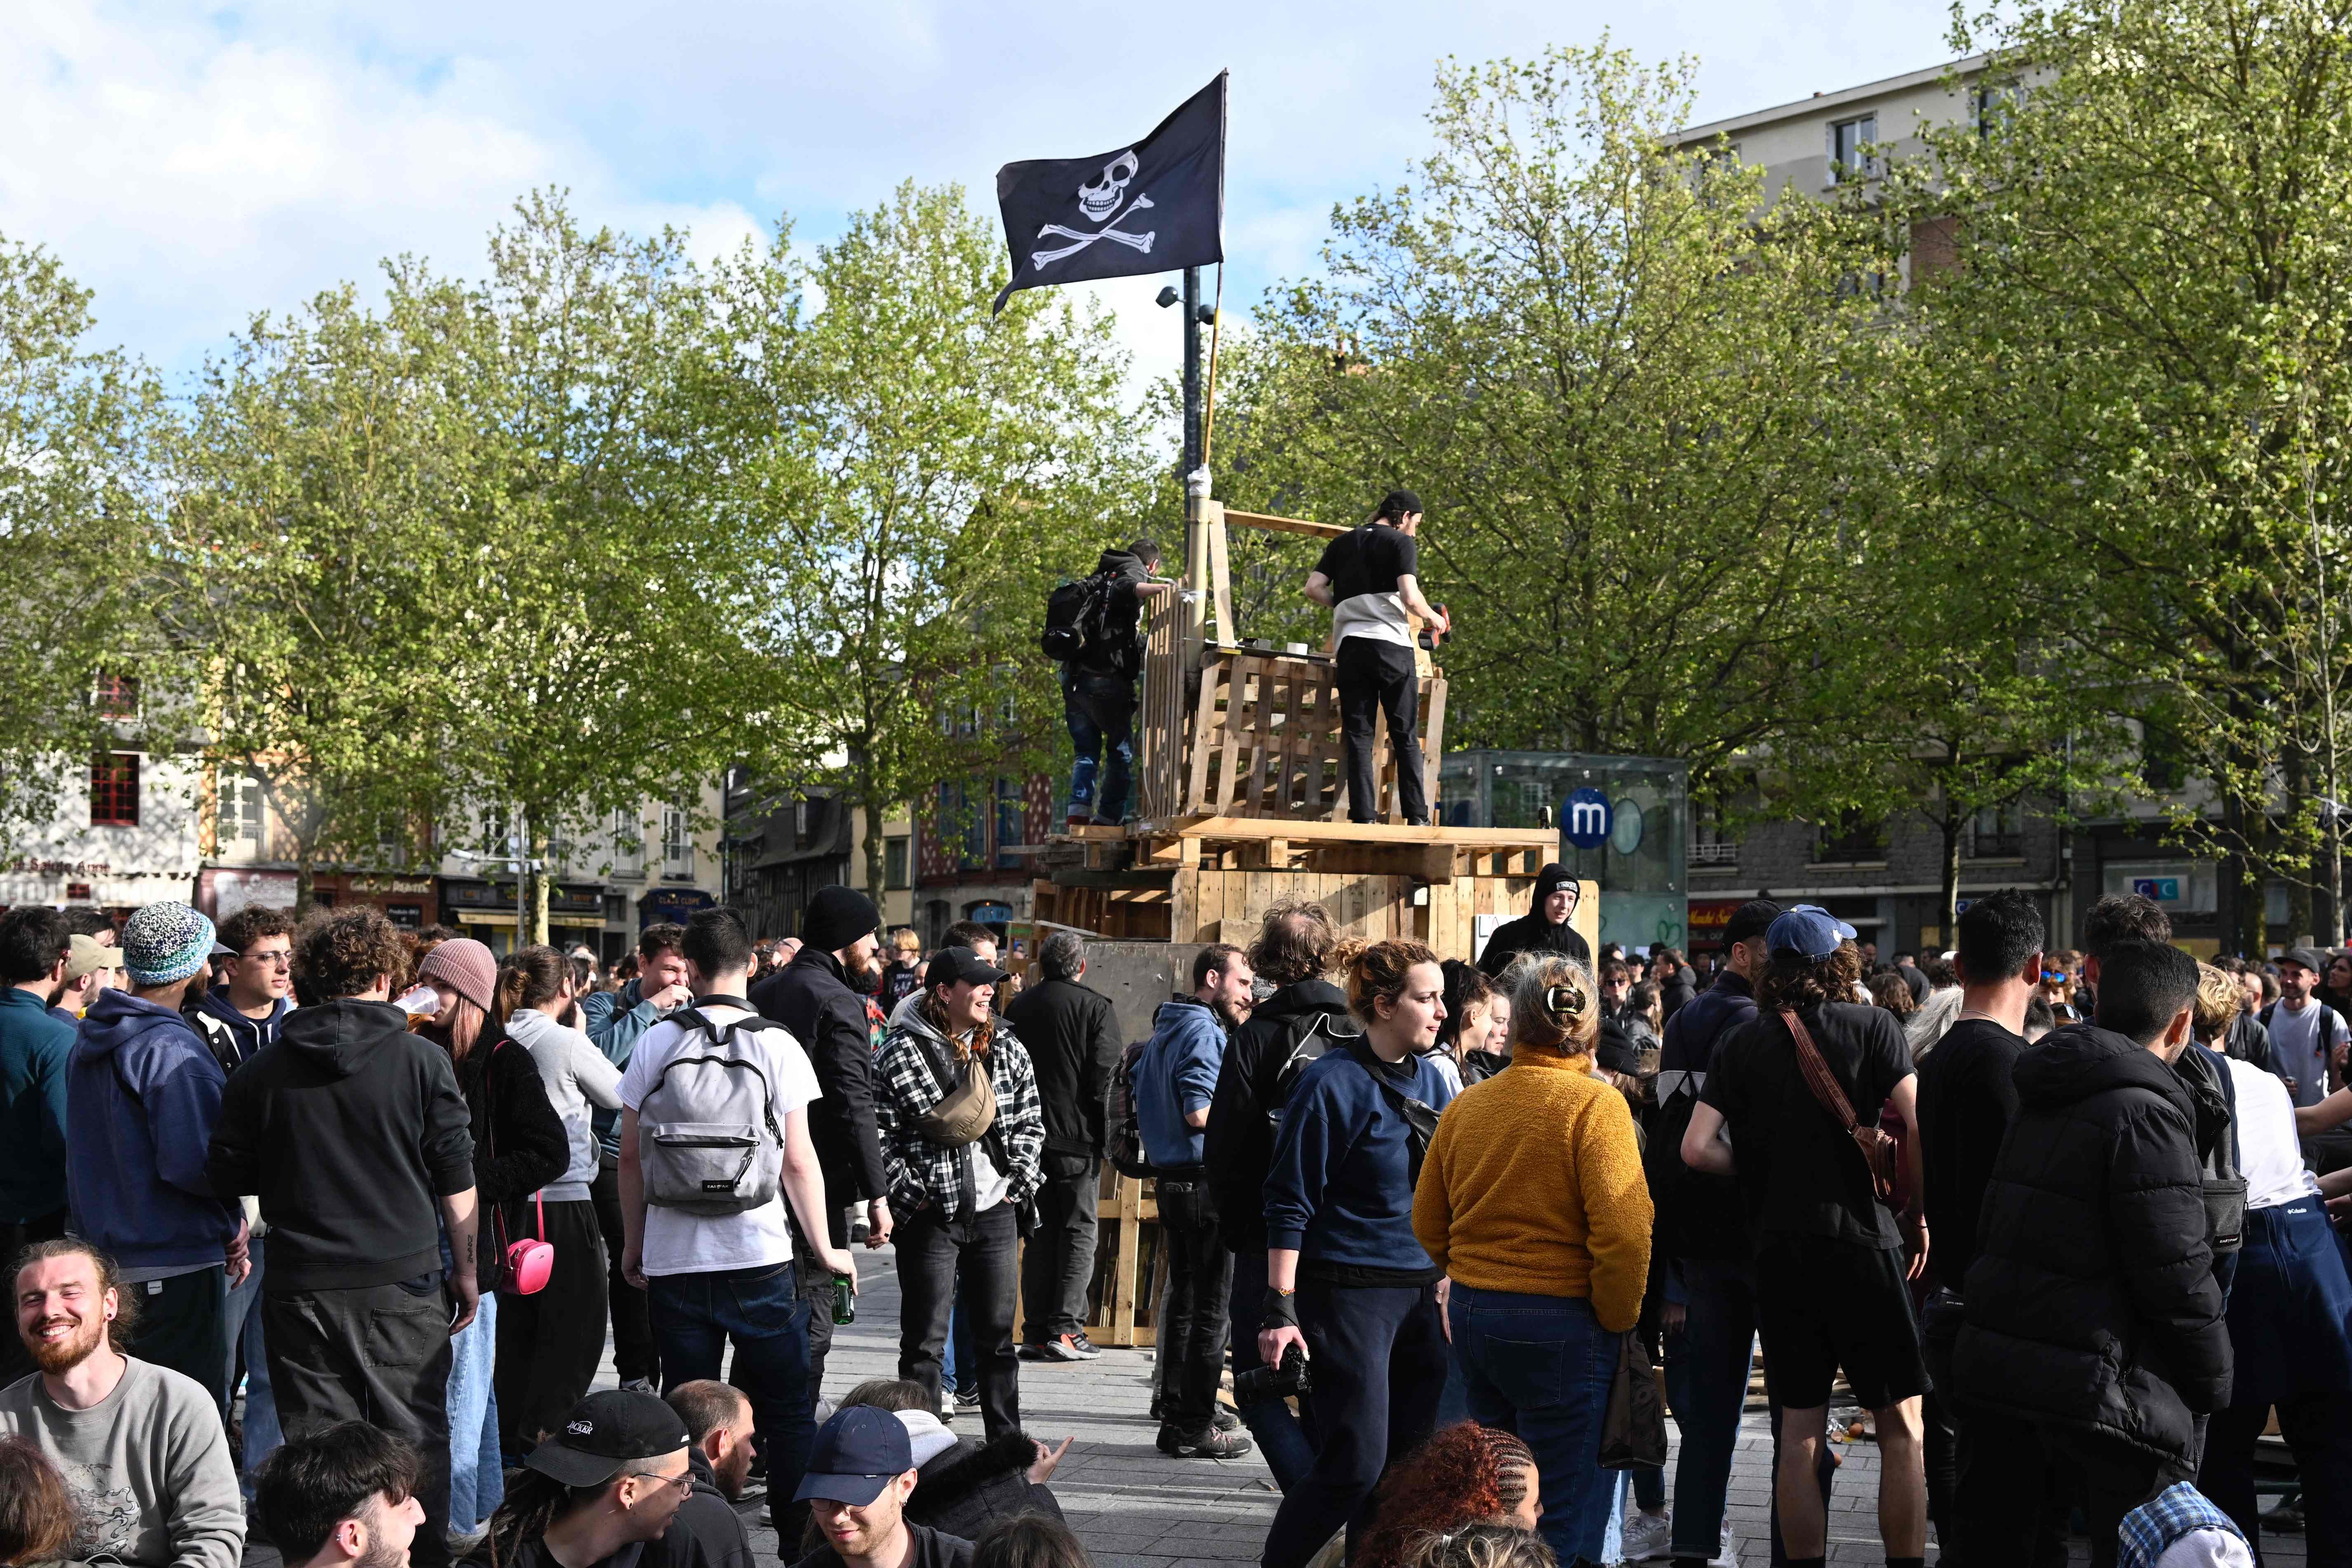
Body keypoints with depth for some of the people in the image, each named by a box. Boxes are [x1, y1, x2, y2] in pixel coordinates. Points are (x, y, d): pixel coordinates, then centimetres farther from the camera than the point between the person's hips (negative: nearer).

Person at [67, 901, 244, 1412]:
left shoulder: (89, 1039, 11)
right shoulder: (173, 1050, -18)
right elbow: (191, 1163, -26)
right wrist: (233, 1215, -5)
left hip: (104, 1252, 9)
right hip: (177, 1264, -9)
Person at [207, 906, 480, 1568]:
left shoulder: (261, 1071, 1)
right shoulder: (422, 1061, -4)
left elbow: (228, 1177, 7)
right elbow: (456, 1181, -2)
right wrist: (466, 1268, 8)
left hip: (300, 1288, 2)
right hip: (401, 1281, -1)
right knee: (415, 1438, 9)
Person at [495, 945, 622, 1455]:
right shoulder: (567, 1042, -12)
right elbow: (618, 1096, 2)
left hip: (510, 1200, 7)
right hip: (563, 1201, -7)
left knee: (517, 1328, 15)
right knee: (575, 1330, 2)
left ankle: (510, 1439, 20)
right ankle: (540, 1439, -2)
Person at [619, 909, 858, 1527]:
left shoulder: (655, 1042, -1)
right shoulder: (776, 1045, -5)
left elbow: (631, 1156, 3)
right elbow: (798, 1161, -6)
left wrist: (635, 1244, 15)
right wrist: (825, 1248, 4)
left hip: (672, 1256, 2)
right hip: (759, 1255, -2)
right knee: (789, 1409, 8)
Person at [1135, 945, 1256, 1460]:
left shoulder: (1166, 1028, 17)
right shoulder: (1204, 1031, -14)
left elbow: (1146, 1106, 22)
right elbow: (1200, 1112, -22)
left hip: (1171, 1179, 10)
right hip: (1206, 1181, -10)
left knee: (1183, 1302, 14)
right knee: (1210, 1308, -3)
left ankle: (1177, 1418, 19)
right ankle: (1195, 1428, 0)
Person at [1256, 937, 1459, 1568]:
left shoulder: (1430, 1080, 9)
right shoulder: (1332, 1082, -11)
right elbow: (1290, 1205, -12)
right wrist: (1280, 1310, -16)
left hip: (1420, 1293, 7)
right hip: (1348, 1294, -7)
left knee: (1410, 1461, 7)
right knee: (1357, 1464, -7)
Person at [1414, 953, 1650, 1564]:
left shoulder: (1466, 1105, 4)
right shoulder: (1596, 1105, -13)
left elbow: (1428, 1225, 12)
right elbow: (1624, 1237, -20)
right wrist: (1616, 1321, -5)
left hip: (1471, 1315, 6)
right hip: (1560, 1325, -6)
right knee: (1568, 1518, 2)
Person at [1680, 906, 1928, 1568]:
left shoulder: (1744, 1043, 6)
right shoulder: (1870, 1026, -2)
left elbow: (1698, 1148, -2)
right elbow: (1920, 1129, -11)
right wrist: (1918, 1213, 2)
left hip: (1778, 1247, 3)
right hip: (1863, 1239, -3)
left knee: (1799, 1429, 10)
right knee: (1901, 1425, 5)